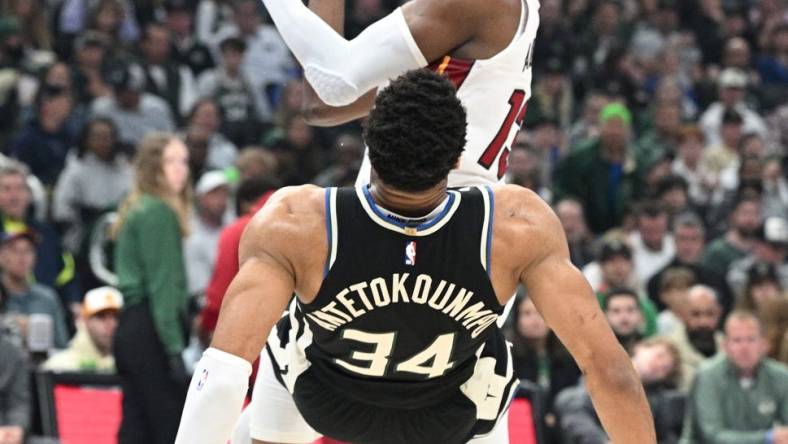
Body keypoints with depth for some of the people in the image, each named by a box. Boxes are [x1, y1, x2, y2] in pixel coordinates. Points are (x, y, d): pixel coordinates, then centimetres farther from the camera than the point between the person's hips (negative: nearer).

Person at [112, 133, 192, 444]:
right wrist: (175, 347, -18)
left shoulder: (136, 211, 18)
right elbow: (162, 285, -15)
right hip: (152, 331, -9)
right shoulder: (159, 213, -9)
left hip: (131, 327, 9)